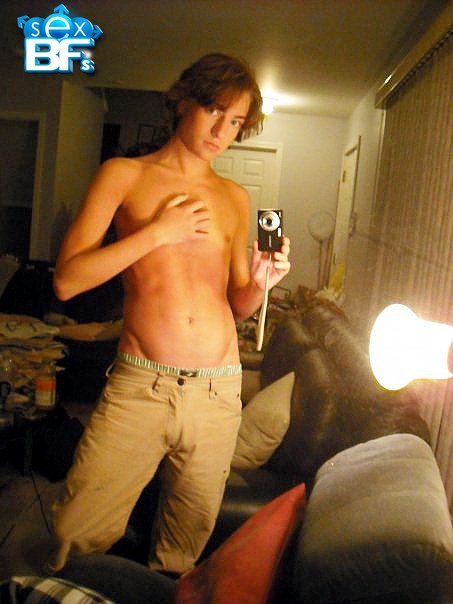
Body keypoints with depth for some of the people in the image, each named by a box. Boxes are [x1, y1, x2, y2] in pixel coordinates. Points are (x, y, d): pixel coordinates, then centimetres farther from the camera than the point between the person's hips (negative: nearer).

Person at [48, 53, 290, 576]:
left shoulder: (235, 198, 12)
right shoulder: (123, 175, 3)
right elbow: (66, 280, -7)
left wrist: (259, 282, -6)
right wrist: (158, 231, -10)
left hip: (218, 392, 3)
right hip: (138, 387, -3)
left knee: (182, 550, 15)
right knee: (77, 539, -2)